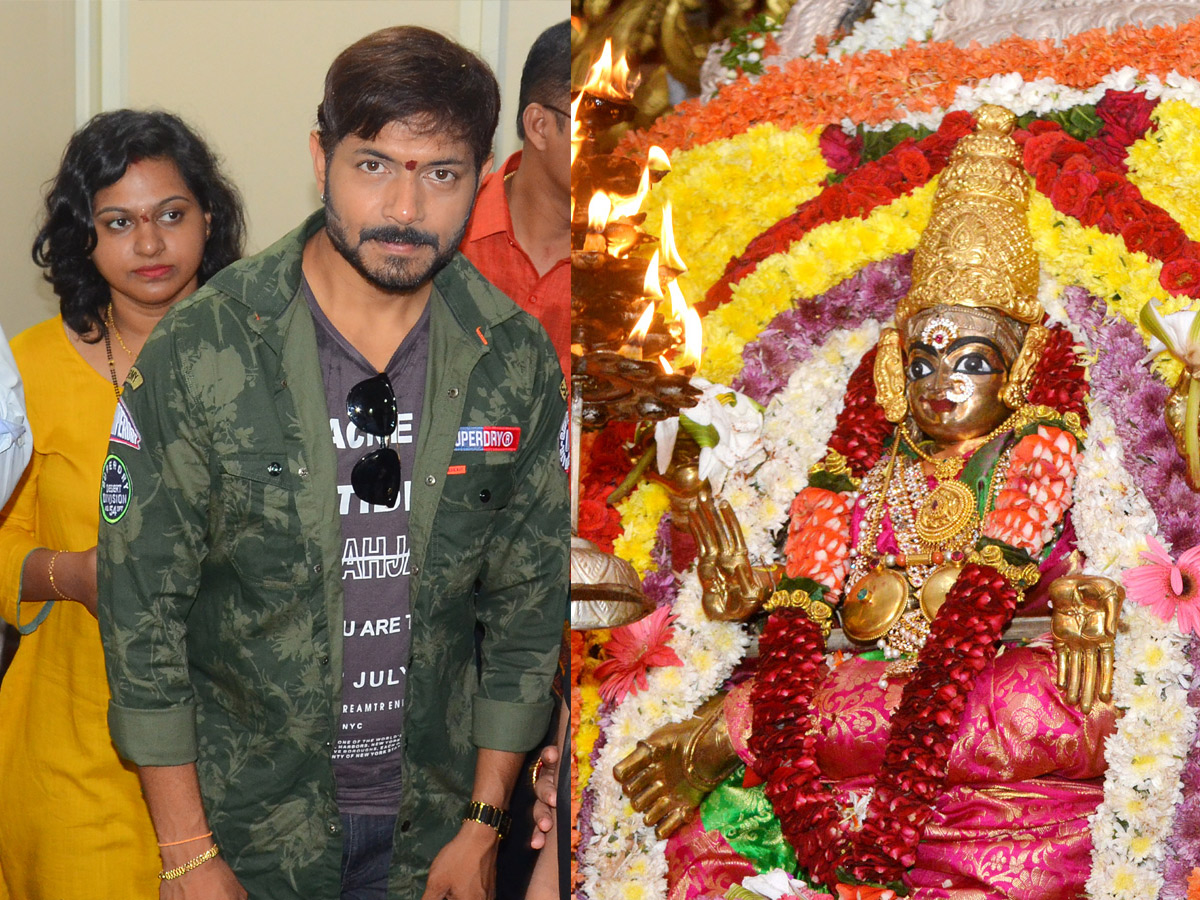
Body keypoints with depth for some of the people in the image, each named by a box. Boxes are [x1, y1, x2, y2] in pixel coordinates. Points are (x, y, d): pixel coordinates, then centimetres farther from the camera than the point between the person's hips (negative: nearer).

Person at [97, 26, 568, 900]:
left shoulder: (517, 361, -6)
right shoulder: (198, 352, -14)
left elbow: (529, 599, 1)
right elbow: (142, 604, -10)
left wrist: (484, 825, 2)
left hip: (431, 822, 3)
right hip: (249, 818, -2)